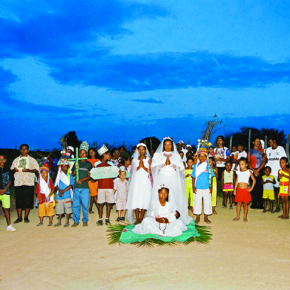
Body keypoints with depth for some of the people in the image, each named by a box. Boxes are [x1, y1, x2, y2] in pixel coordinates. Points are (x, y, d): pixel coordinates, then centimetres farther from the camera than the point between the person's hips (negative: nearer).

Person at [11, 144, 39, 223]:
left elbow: (36, 169, 2)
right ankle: (19, 217, 10)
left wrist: (28, 170, -16)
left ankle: (26, 217, 9)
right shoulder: (16, 160, 17)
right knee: (19, 200, 1)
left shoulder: (32, 160, 10)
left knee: (28, 201, -2)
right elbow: (12, 169, 17)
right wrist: (14, 170, -7)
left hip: (29, 183, -2)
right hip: (18, 183, 2)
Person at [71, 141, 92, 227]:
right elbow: (72, 174, 10)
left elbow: (89, 176, 0)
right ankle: (76, 221, 12)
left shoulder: (88, 164, 4)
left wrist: (82, 180, -13)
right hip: (76, 187, 3)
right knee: (75, 205, 2)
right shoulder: (76, 163, 13)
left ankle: (85, 220, 13)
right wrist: (76, 169, -8)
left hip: (85, 187, -2)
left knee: (85, 205, 0)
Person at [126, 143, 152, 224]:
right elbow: (132, 171, 4)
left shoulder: (148, 160, 7)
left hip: (145, 181, -1)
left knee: (144, 199, -5)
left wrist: (143, 166, -10)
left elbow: (150, 171, 0)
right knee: (136, 199, -6)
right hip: (136, 181, 1)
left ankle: (141, 218, 3)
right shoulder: (135, 160, 11)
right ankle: (137, 219, -2)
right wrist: (139, 166, -9)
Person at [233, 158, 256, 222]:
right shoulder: (238, 172, 10)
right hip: (239, 190, 3)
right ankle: (237, 216, 15)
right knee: (239, 203, 6)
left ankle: (245, 217, 14)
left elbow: (254, 180, 4)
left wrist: (251, 188, -2)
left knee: (245, 204, 4)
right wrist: (235, 189, 9)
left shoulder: (249, 172, 1)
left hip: (245, 190, -3)